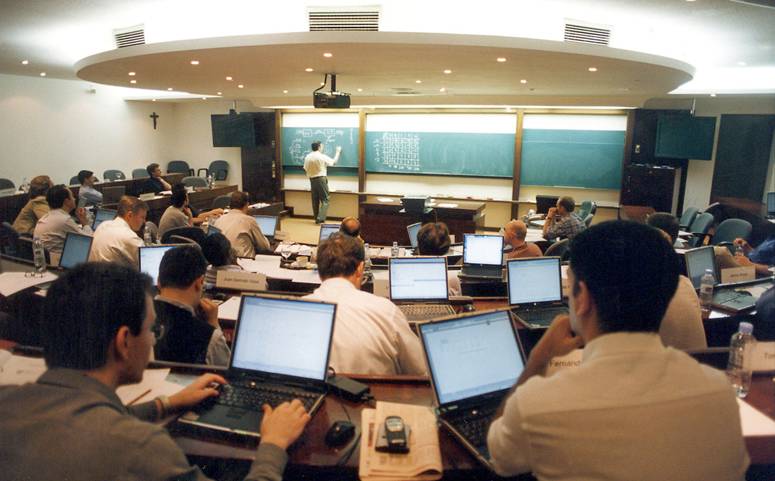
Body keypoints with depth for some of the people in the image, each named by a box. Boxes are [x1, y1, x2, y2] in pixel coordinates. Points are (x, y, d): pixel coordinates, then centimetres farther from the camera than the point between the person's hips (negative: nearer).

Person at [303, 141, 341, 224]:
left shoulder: (307, 157, 2)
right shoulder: (322, 156, -10)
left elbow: (306, 169, 5)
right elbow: (334, 161, 2)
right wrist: (338, 151, 15)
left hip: (312, 180, 5)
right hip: (321, 179, -5)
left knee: (315, 200, 11)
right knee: (325, 199, 0)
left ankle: (317, 219, 16)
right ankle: (321, 218, -12)